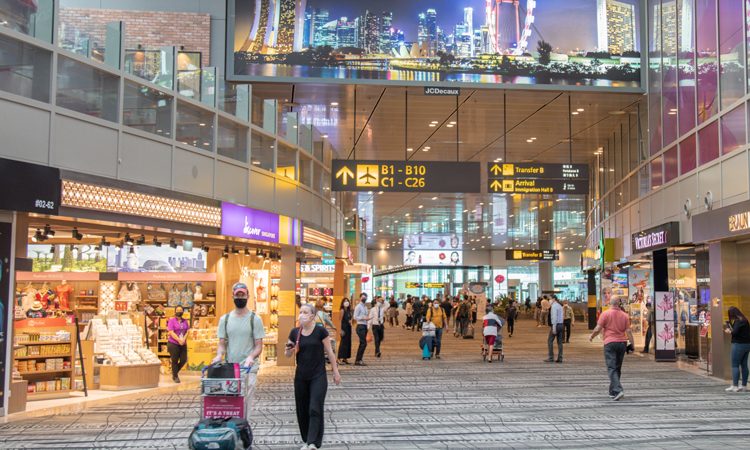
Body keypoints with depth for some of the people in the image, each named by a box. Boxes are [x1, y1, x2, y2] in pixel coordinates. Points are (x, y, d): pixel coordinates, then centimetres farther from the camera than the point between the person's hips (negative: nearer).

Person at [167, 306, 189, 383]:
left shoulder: (185, 321, 9)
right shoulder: (171, 321, -6)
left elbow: (187, 332, 7)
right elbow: (171, 333, -13)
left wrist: (184, 339, -11)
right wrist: (179, 340, -19)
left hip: (183, 344, 5)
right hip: (173, 344, -5)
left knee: (184, 360, 3)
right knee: (175, 361, 3)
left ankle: (175, 372, 27)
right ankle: (175, 377, 17)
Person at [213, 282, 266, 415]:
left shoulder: (254, 319, 1)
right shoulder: (225, 319, 10)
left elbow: (259, 345, -1)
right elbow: (222, 344, 10)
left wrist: (251, 357, -21)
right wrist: (219, 355, -11)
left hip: (248, 368, -3)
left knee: (244, 403, -10)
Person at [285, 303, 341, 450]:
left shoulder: (320, 331, -9)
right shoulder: (295, 332, 2)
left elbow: (329, 352, -2)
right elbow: (288, 354, 10)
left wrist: (336, 372, 1)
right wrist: (289, 349, -13)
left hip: (318, 377, -4)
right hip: (301, 376, 4)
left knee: (315, 409, -9)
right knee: (302, 410, 9)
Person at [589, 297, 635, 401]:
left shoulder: (605, 314, -7)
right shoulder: (625, 315, 5)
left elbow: (598, 329, -8)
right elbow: (628, 331, 1)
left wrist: (591, 336, 9)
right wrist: (632, 344, 4)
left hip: (610, 343, -4)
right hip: (622, 343, 4)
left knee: (612, 368, -5)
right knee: (617, 368, 14)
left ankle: (617, 391, -21)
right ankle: (613, 392, 23)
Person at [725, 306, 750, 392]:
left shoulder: (738, 321, -16)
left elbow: (735, 332, -22)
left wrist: (729, 331, -3)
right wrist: (732, 330, 8)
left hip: (739, 345, -9)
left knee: (735, 365, -4)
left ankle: (735, 386, -6)